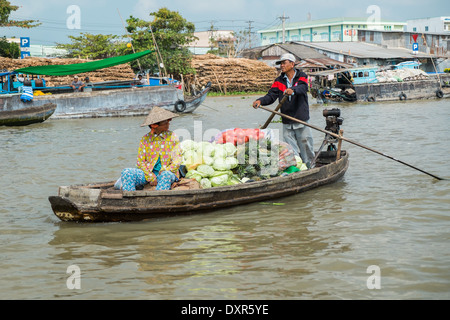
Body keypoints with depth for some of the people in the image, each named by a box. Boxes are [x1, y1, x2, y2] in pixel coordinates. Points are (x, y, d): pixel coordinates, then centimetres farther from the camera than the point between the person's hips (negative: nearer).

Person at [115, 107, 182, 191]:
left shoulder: (172, 137, 3)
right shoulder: (146, 139, 5)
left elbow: (177, 161, -1)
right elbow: (140, 162, 2)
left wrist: (164, 171, -16)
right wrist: (151, 177, -12)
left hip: (168, 172, -2)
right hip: (149, 172, 2)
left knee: (165, 175, -38)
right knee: (127, 172, -21)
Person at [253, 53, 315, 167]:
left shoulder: (302, 76, 2)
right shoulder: (279, 81, 10)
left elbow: (303, 88, -20)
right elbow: (271, 95, -2)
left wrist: (293, 90, -43)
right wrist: (260, 101, -23)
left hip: (302, 121, -2)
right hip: (287, 123, 2)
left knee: (306, 147, 5)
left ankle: (309, 169, 20)